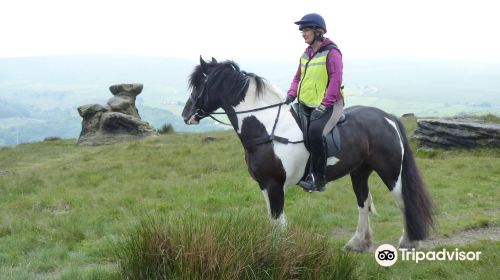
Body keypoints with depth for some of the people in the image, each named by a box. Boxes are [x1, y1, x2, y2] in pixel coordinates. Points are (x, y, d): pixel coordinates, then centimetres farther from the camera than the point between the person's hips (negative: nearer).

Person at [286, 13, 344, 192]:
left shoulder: (331, 52, -8)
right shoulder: (306, 54, 15)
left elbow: (335, 81, -14)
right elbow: (298, 77, 22)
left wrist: (323, 106, -21)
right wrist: (292, 94, 2)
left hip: (328, 104, -9)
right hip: (306, 104, 9)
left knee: (314, 131, -31)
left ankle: (318, 179, -26)